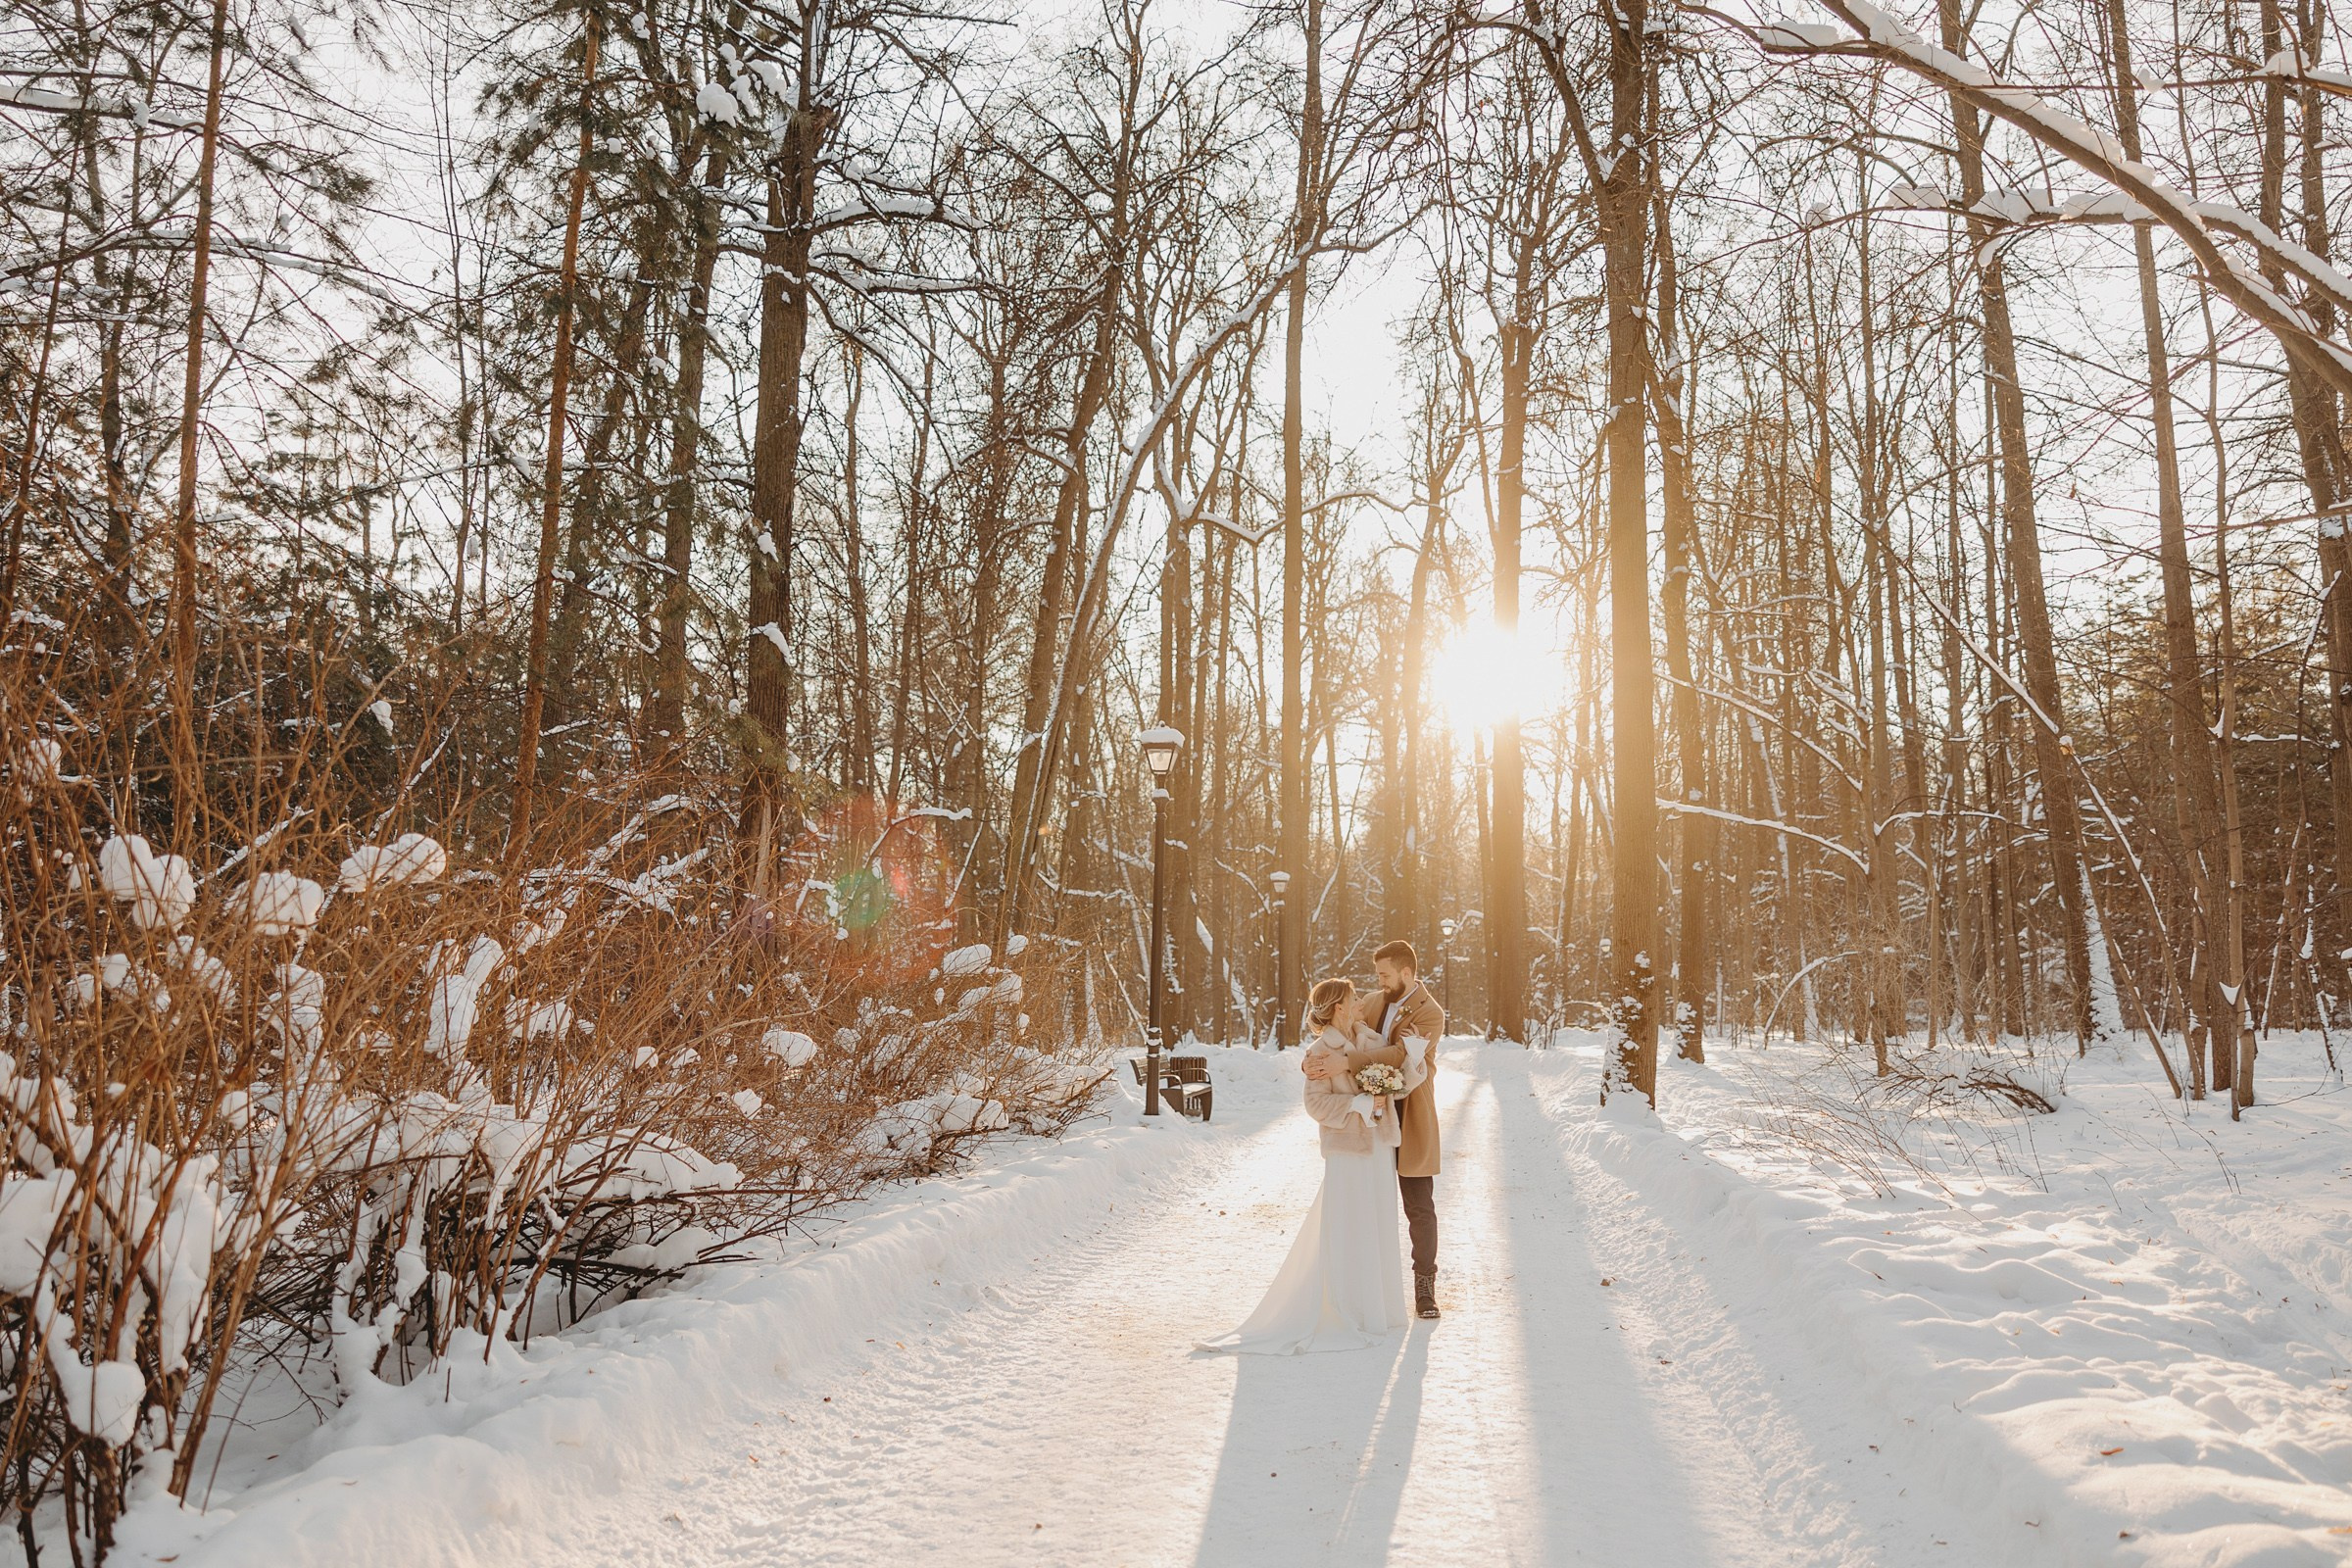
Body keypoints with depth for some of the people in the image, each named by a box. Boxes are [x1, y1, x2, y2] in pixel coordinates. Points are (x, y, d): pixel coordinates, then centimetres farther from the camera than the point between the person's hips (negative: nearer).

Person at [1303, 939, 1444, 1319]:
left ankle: (1424, 1288, 14)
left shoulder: (1430, 1014, -14)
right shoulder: (1375, 1003, 7)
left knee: (1420, 1210, 3)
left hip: (1410, 1126, -6)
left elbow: (1398, 1053, -29)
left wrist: (1342, 1062, -39)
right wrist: (1312, 1057, -15)